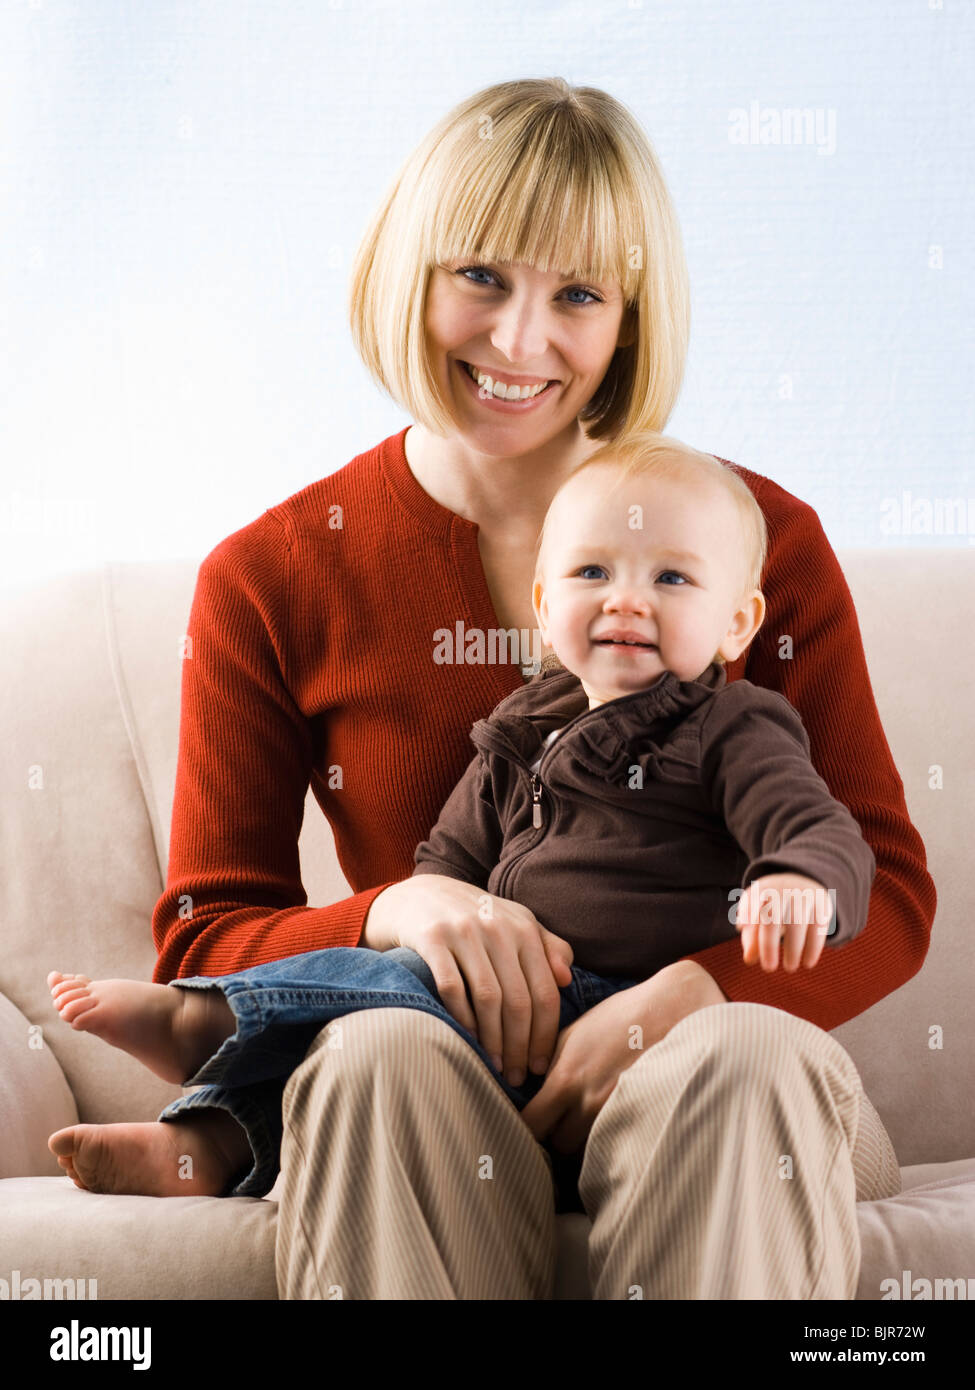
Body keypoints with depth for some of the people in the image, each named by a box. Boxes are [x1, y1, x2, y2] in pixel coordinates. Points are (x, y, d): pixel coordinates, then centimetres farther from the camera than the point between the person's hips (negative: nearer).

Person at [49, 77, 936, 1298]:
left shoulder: (759, 540, 2)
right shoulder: (270, 581, 2)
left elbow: (887, 892, 0)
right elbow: (203, 944, 3)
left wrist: (683, 1001, -21)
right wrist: (394, 912, -20)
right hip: (426, 1102, 0)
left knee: (747, 1058, -34)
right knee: (383, 1054, -34)